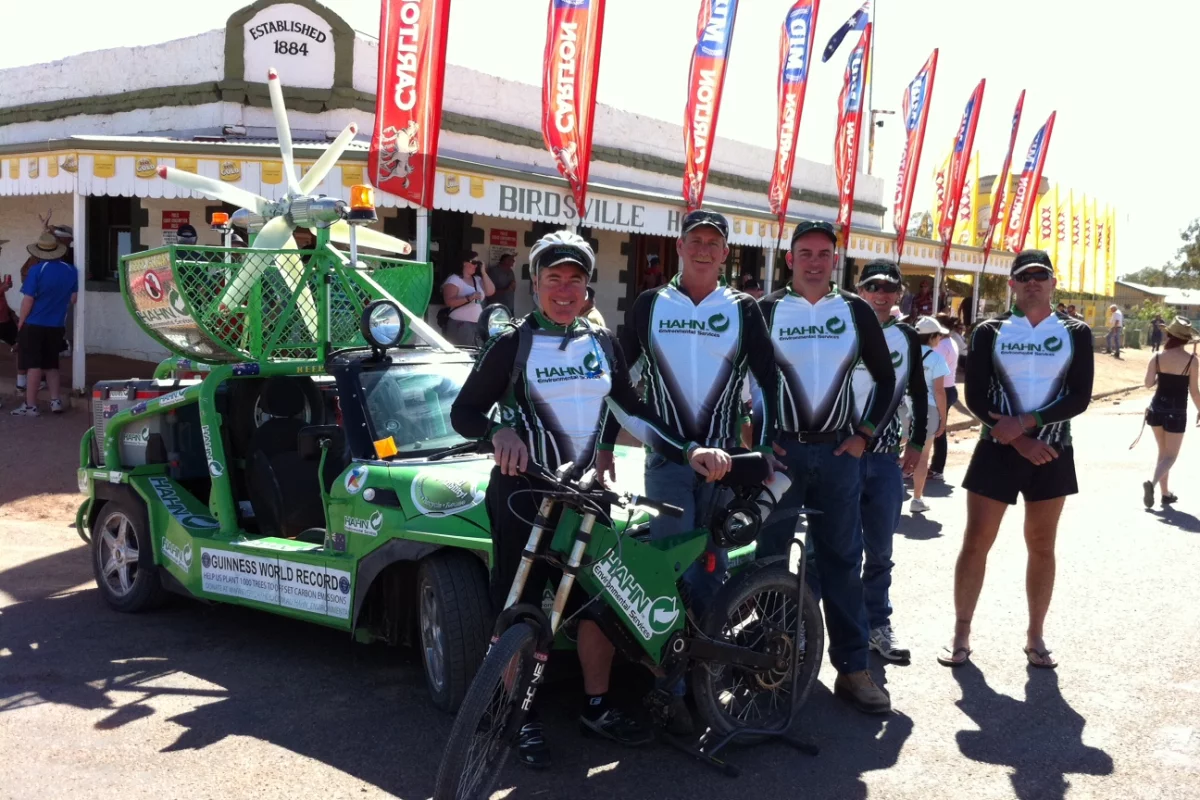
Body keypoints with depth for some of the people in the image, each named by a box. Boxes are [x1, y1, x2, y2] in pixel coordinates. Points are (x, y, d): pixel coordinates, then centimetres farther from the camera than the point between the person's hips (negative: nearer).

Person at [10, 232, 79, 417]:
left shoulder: (37, 270, -14)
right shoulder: (71, 270, 0)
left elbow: (28, 300, -13)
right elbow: (73, 298, 9)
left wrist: (20, 322, -1)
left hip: (34, 325, -5)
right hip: (56, 326, 5)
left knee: (33, 365, -1)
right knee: (52, 365, 16)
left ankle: (30, 405, 1)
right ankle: (56, 401, 12)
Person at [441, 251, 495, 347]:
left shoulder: (478, 279, 18)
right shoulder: (454, 279, -5)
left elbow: (490, 291, 5)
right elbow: (449, 301, -16)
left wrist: (483, 272, 3)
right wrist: (469, 298, -27)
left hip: (478, 325, 7)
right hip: (460, 325, -7)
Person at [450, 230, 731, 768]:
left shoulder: (602, 345, 9)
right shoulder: (512, 345, -4)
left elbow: (633, 412, 8)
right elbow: (464, 413, -4)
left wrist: (687, 451, -3)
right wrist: (498, 433, -26)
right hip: (523, 491, -5)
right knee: (520, 609, 1)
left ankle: (596, 708, 27)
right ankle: (523, 720, 16)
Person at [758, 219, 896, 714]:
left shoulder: (856, 311, 6)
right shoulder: (765, 311, 1)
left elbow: (886, 378, 13)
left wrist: (866, 434, 5)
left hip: (837, 451, 2)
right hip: (779, 450, -1)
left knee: (842, 560, 5)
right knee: (769, 558, 5)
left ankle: (853, 669, 13)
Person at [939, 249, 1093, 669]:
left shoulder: (1076, 332, 3)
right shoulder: (989, 332, 1)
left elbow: (1079, 398, -7)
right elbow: (975, 398, -5)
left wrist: (1024, 423, -18)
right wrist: (1016, 440, -14)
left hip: (1052, 452, 1)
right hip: (997, 449, -1)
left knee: (1041, 546, 8)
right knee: (975, 543, -1)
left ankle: (1035, 636, 22)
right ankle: (961, 635, 11)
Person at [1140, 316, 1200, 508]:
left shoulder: (1158, 357, -5)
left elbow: (1148, 383, -8)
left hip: (1157, 408, 3)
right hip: (1176, 412, -3)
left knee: (1163, 452, 19)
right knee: (1171, 455, 5)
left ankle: (1165, 493, 23)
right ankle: (1152, 483, -22)